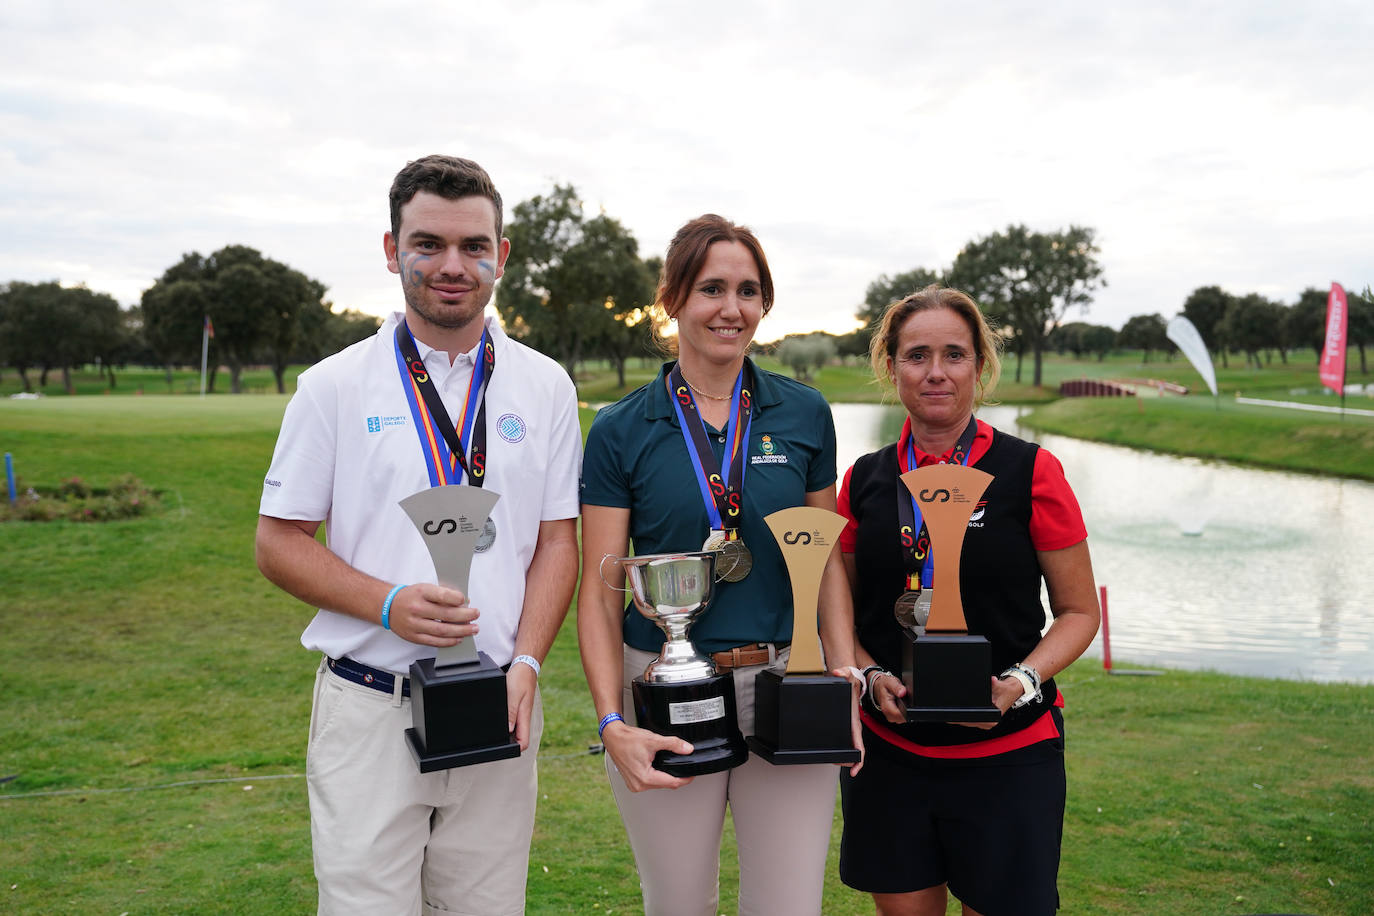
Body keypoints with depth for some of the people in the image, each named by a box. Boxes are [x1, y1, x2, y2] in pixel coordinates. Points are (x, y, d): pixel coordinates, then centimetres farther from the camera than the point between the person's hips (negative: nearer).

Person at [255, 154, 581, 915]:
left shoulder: (544, 387, 5)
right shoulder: (335, 386, 0)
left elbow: (556, 539, 6)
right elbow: (278, 542, 2)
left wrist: (526, 661, -8)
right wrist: (388, 602, -15)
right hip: (370, 709, -1)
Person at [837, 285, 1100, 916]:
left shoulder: (1030, 472, -5)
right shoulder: (865, 480, 2)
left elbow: (1079, 611, 0)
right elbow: (838, 608, 11)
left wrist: (1020, 683, -16)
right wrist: (871, 676, -7)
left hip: (1009, 754, -2)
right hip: (889, 751, 2)